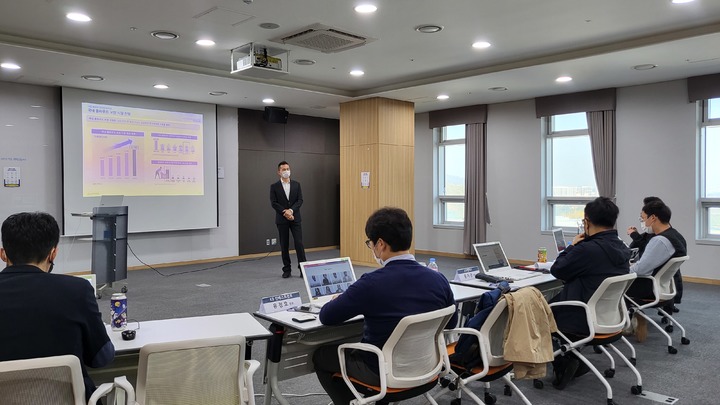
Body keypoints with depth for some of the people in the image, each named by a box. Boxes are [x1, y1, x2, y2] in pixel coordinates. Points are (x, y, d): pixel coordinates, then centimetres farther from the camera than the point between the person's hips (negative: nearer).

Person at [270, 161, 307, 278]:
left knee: (299, 243, -5)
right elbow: (273, 203, -5)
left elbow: (300, 200, 0)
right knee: (284, 245, 4)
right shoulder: (274, 186, 3)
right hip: (281, 220, -1)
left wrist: (291, 210, -15)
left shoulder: (296, 185, 8)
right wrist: (285, 212, -16)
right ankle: (287, 269, 12)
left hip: (295, 218, 1)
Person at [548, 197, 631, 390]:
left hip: (585, 321, -8)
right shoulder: (622, 249, 1)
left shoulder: (587, 249, -27)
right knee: (554, 301, 27)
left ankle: (563, 364, 23)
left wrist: (572, 246, 0)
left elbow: (557, 270, -11)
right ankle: (573, 360, 29)